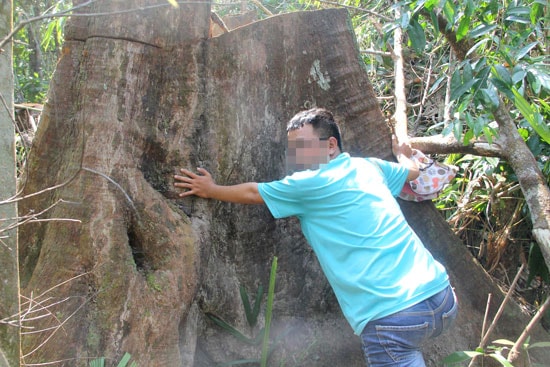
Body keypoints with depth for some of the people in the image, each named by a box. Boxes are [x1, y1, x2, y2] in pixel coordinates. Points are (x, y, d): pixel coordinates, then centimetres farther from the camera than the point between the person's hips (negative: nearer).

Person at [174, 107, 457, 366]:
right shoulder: (369, 166, 16)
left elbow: (252, 193, 14)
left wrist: (210, 190, 31)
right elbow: (412, 170, 37)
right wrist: (401, 154, 59)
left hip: (393, 317, -8)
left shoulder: (310, 183, -3)